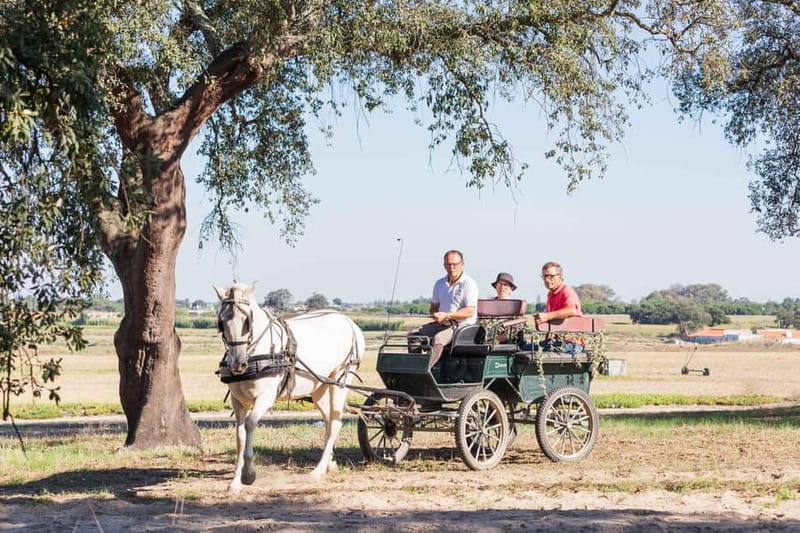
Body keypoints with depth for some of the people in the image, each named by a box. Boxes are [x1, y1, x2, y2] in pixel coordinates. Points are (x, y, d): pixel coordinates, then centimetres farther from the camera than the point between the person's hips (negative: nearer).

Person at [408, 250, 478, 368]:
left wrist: (446, 316, -22)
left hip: (463, 324, -8)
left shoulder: (468, 283, -8)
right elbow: (434, 307, 23)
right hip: (443, 323, 8)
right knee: (413, 335, -6)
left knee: (438, 339, -35)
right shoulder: (440, 283, 14)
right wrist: (436, 315, -2)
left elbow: (470, 311, -17)